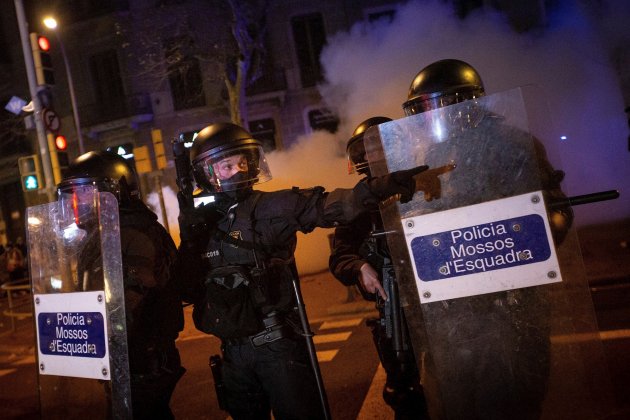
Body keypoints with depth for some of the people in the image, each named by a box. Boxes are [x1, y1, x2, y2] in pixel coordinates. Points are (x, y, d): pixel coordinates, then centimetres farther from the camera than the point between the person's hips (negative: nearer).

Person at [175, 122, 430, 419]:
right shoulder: (198, 223, 6)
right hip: (234, 352, 5)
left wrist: (380, 188, -36)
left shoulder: (270, 207, -7)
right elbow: (189, 292, 2)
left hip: (279, 344, -4)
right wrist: (189, 240, -11)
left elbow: (327, 206, -21)